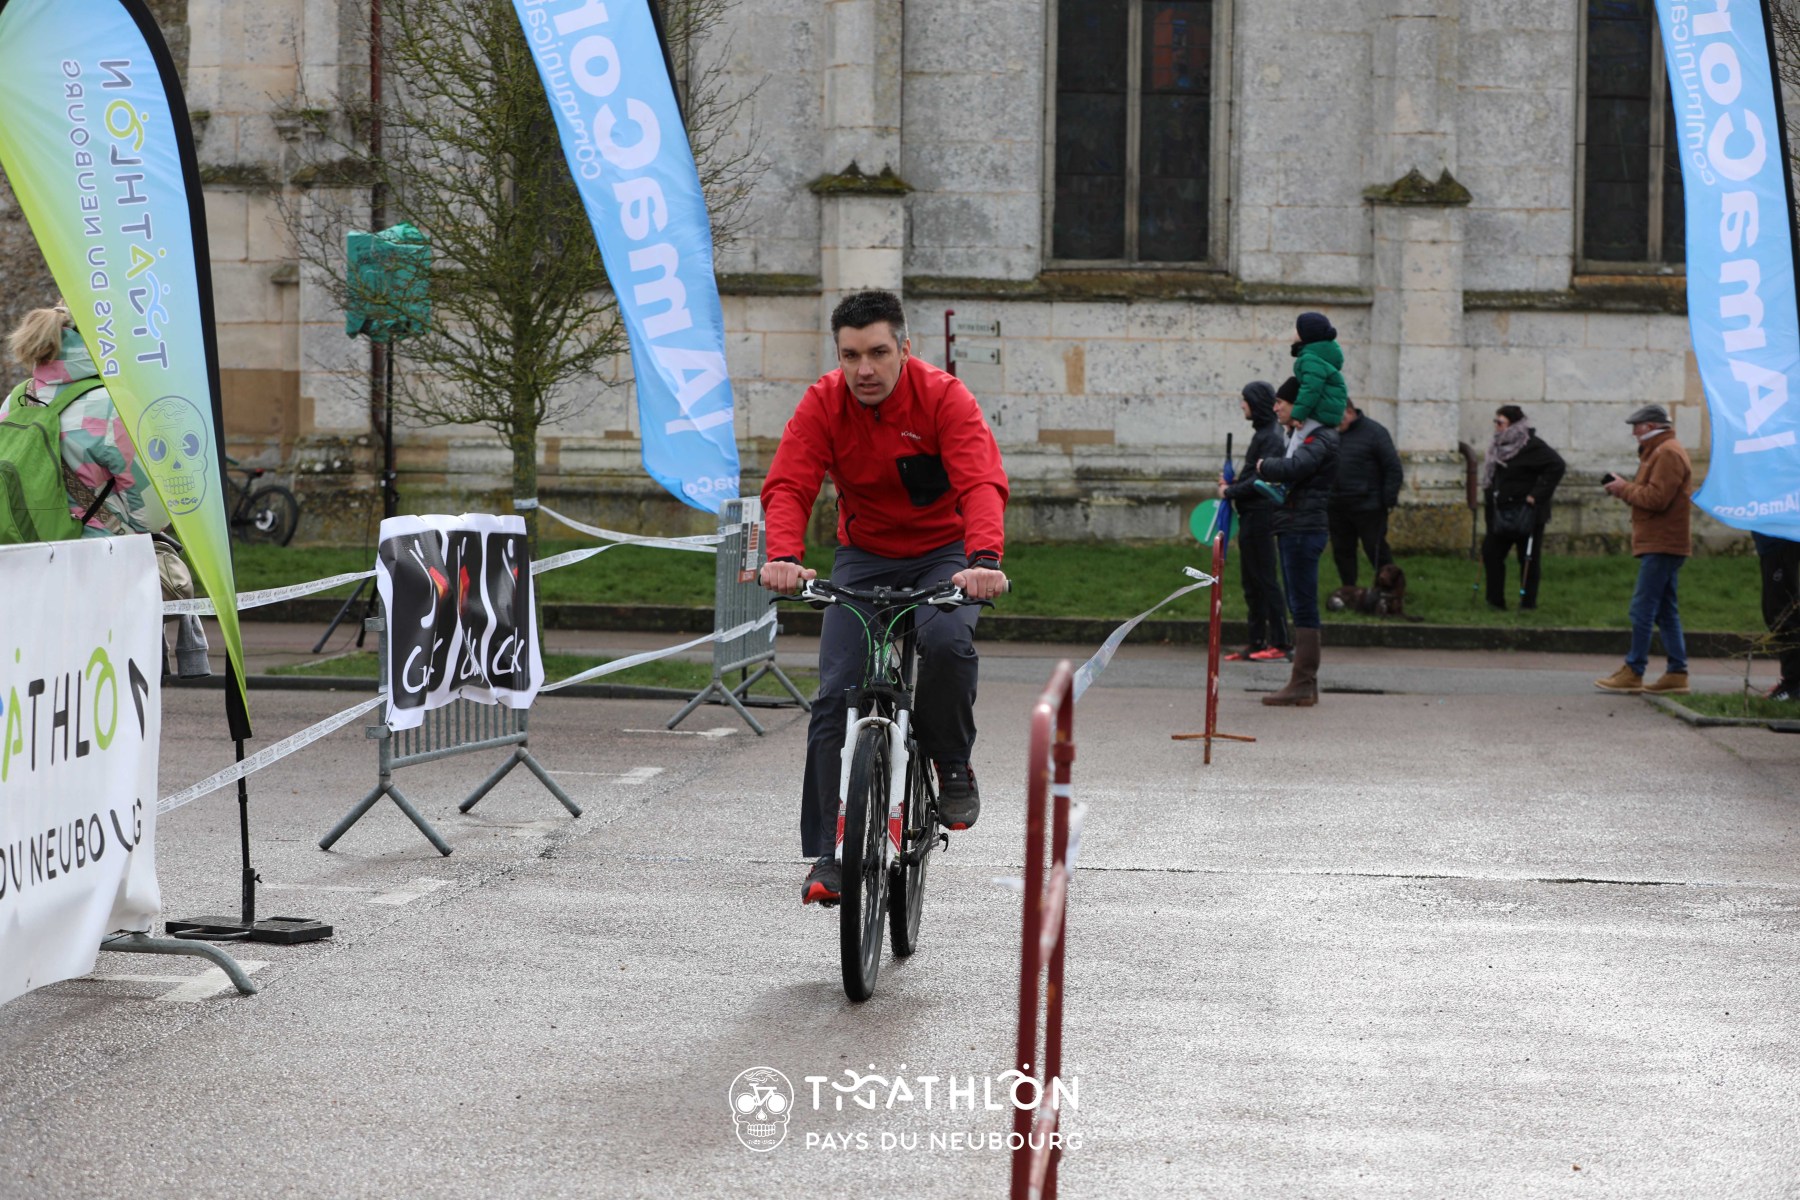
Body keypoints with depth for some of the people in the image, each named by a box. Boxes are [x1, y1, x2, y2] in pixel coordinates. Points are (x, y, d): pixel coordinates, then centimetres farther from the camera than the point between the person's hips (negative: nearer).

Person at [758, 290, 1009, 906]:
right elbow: (787, 486, -21)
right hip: (862, 557, 2)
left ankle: (951, 764, -6)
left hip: (942, 555, -2)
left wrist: (985, 559, -50)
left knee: (946, 641, -34)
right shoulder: (823, 404, -11)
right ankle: (828, 854, -6)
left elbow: (982, 483, -31)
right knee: (835, 695, -12)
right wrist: (783, 557, -42)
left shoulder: (944, 397, -18)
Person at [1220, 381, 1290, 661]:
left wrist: (1230, 492, -11)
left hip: (1260, 515, -10)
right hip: (1251, 515, 10)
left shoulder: (1271, 437, -14)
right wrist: (1233, 484, 5)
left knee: (1265, 580, -7)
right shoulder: (1264, 434, 16)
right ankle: (1257, 643, 16)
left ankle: (1280, 643, -4)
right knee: (1252, 583, 11)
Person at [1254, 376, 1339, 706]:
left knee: (1303, 607, -9)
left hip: (1303, 530, -10)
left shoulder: (1320, 439, -13)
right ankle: (1306, 684, 16)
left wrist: (1264, 466, -12)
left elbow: (1294, 468, -28)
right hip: (1294, 530, 10)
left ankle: (1302, 685, -9)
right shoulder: (1301, 435, 19)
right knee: (1300, 607, 12)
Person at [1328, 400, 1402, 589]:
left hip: (1368, 508, -6)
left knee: (1377, 551, -3)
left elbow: (1394, 470, -7)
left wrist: (1388, 502, -11)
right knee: (1342, 552, 10)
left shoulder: (1374, 432, -7)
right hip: (1338, 508, 6)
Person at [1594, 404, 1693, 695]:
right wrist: (1625, 489, 5)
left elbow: (1656, 498, -22)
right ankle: (1677, 674, 11)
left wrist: (1624, 489, -9)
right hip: (1662, 543, 11)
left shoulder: (1667, 453, -13)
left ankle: (1633, 673, -8)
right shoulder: (1660, 452, 21)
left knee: (1643, 608, -9)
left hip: (1662, 545, -11)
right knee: (1666, 611, 10)